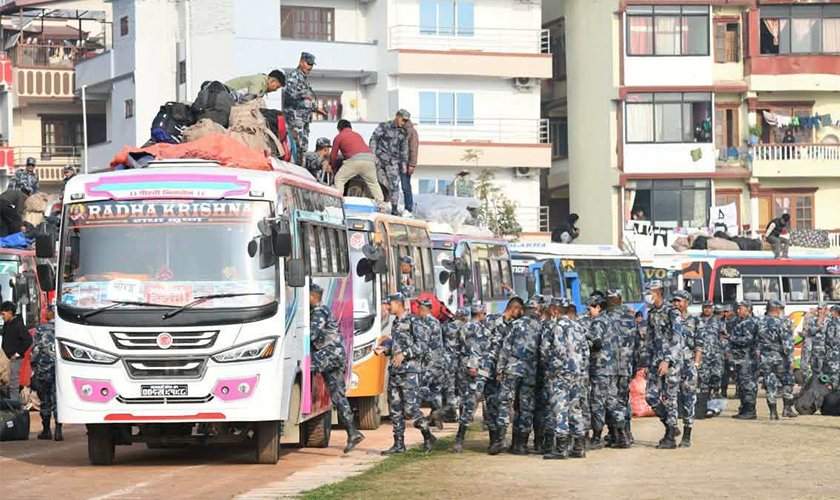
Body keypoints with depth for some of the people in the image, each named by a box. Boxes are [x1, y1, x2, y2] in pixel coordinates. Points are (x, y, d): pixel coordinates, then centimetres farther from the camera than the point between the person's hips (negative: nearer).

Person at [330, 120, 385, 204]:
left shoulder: (338, 137, 16)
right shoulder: (357, 135, 30)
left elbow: (333, 155, 20)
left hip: (355, 159, -5)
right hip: (369, 157, 5)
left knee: (339, 179, 8)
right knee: (373, 182, 20)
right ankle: (380, 203, 17)